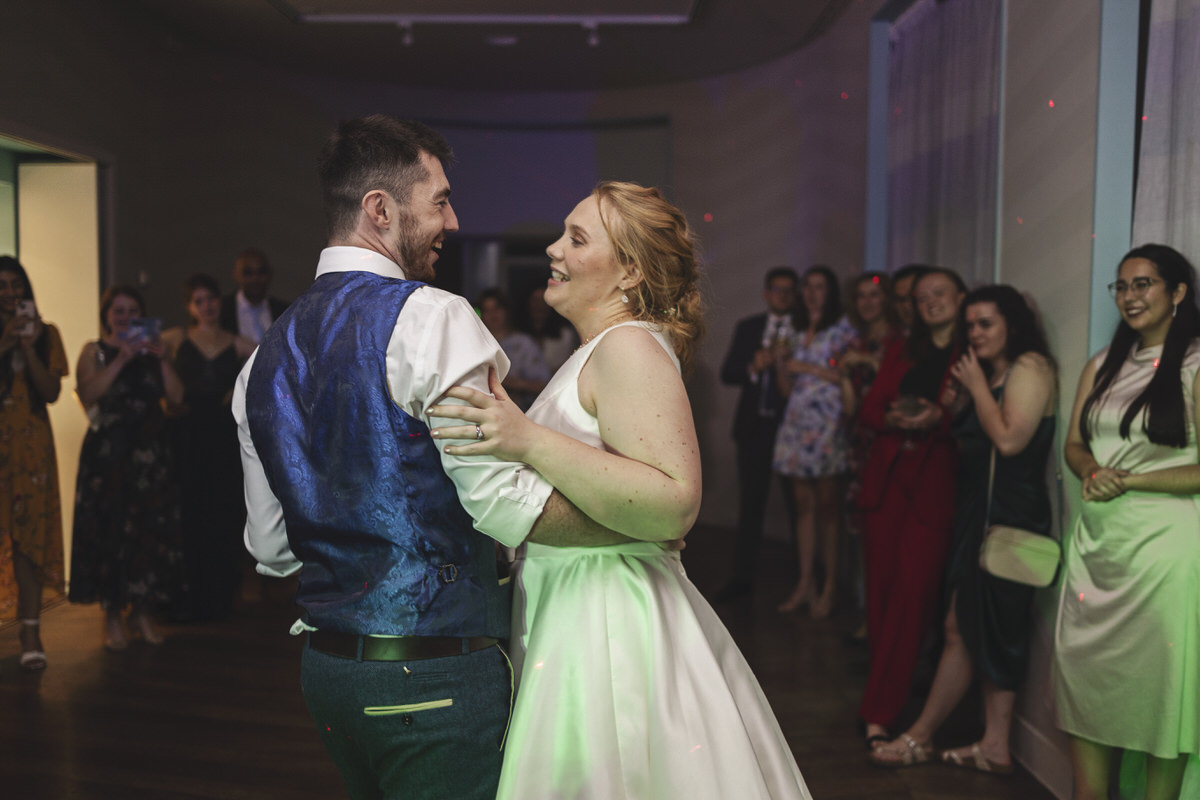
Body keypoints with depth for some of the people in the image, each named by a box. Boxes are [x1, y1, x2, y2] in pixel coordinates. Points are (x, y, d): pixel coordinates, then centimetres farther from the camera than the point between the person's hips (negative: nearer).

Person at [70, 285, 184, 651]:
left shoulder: (150, 350, 15)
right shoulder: (95, 351, 6)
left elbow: (176, 395, 3)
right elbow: (88, 394, -12)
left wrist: (160, 358, -6)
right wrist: (121, 359, -15)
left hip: (150, 454, 3)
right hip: (107, 454, -3)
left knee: (150, 531, 1)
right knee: (108, 531, -3)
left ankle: (142, 613, 13)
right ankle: (112, 617, 7)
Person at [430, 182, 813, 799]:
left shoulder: (629, 346, -15)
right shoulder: (598, 351, 15)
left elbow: (675, 506, -28)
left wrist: (530, 442, -29)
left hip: (607, 627, -9)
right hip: (569, 617, 10)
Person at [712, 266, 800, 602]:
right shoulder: (747, 328, 11)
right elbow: (727, 373, 4)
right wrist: (753, 367, -12)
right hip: (755, 426, 3)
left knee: (796, 504, 3)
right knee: (750, 505, 8)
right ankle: (741, 577, 16)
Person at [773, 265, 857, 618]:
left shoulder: (843, 328, 2)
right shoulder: (799, 332, 19)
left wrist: (809, 368, -6)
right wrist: (781, 362, 0)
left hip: (828, 424, -5)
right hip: (798, 423, 5)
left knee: (828, 506, -5)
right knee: (803, 504, 5)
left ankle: (830, 586, 1)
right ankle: (805, 582, 11)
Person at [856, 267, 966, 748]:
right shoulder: (900, 352, 18)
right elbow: (868, 409, 13)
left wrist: (939, 418, -21)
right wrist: (893, 418, -8)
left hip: (935, 484, -4)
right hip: (887, 477, 5)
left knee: (913, 593, -9)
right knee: (880, 590, 4)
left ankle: (878, 713, -6)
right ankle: (889, 691, 18)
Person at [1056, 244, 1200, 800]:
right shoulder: (1102, 365, 14)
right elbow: (1073, 443, 14)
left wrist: (1129, 481, -16)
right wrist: (1093, 473, -7)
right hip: (1096, 539, 6)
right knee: (1082, 669, 9)